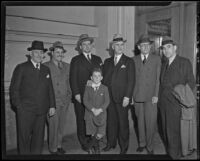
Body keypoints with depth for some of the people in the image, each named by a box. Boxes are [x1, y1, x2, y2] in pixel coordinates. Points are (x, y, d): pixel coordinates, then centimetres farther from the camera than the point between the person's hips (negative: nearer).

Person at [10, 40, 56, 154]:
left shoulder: (46, 70, 13)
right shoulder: (21, 68, 0)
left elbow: (50, 89, 12)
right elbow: (14, 88, -1)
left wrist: (52, 105, 6)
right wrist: (18, 105, -7)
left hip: (42, 110, 4)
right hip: (25, 110, -3)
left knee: (39, 136, 12)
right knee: (24, 136, 7)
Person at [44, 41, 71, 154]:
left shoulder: (67, 66, 11)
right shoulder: (45, 66, -4)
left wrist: (69, 96, 8)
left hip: (65, 101, 5)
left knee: (62, 124, 12)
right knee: (53, 125, 0)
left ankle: (59, 145, 29)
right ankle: (53, 148, 17)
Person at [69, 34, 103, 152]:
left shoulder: (98, 59, 15)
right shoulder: (76, 60, 4)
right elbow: (73, 78, -1)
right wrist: (76, 93, -9)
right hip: (81, 96, -2)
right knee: (82, 119, 4)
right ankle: (83, 142, 18)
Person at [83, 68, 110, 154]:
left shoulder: (104, 88, 2)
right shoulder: (87, 88, 3)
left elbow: (107, 101, -4)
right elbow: (85, 101, -4)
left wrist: (100, 109, -17)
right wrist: (93, 109, -15)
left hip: (101, 114, 0)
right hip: (90, 114, 1)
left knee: (100, 134, -6)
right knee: (92, 133, 6)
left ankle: (93, 144, 28)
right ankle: (96, 147, 36)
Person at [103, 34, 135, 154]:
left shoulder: (129, 61, 1)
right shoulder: (107, 61, 14)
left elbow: (131, 80, -5)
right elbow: (104, 78, 13)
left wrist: (127, 97, -12)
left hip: (122, 98, -3)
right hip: (109, 97, 4)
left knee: (123, 122, 4)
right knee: (111, 121, 9)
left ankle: (124, 146, 19)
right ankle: (111, 143, 26)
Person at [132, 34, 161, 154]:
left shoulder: (156, 59, 5)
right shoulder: (134, 60, 10)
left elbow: (158, 78, 0)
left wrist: (156, 95, -7)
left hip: (151, 96, -2)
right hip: (137, 96, 2)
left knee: (150, 122, -1)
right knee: (140, 122, 10)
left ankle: (150, 146, 17)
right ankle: (142, 143, 27)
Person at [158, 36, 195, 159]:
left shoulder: (185, 62, -3)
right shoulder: (164, 65, 14)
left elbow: (191, 83, -5)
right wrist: (160, 100, 7)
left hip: (175, 104, -6)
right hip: (163, 104, 6)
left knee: (173, 131, -3)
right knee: (166, 130, 13)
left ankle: (175, 155, 15)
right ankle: (169, 151, 30)